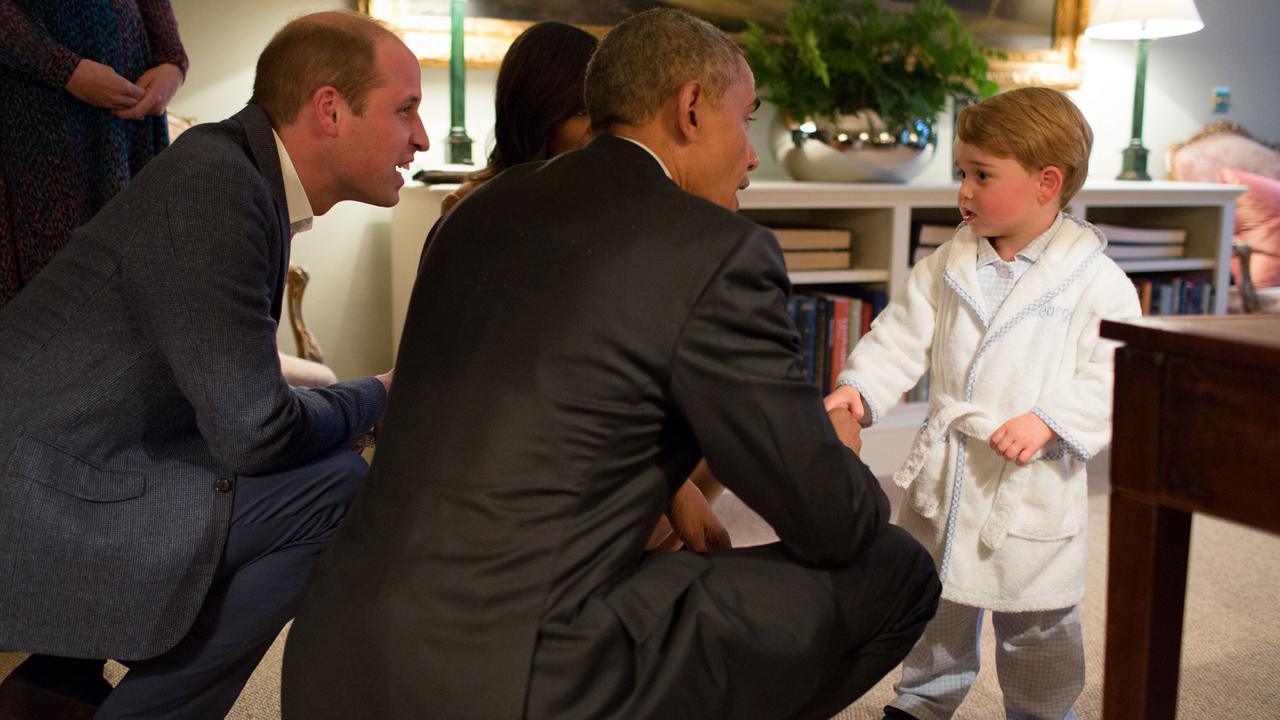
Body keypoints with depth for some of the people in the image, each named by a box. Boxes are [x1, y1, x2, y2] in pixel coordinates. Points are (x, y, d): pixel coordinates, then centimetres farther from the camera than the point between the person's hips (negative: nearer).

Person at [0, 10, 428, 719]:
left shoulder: (243, 172, 8)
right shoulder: (212, 183, -20)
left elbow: (231, 388, 13)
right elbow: (253, 433, -19)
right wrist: (377, 396, -2)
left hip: (67, 466, 10)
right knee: (337, 488, -14)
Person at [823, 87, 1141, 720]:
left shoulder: (1097, 281, -11)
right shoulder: (946, 266, 1)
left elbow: (1112, 376, -13)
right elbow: (902, 337, 0)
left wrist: (1047, 421, -25)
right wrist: (858, 387, -16)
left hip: (1032, 485, -4)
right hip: (942, 475, 4)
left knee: (1036, 627, 12)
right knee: (932, 605, 20)